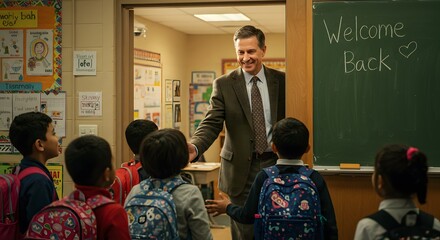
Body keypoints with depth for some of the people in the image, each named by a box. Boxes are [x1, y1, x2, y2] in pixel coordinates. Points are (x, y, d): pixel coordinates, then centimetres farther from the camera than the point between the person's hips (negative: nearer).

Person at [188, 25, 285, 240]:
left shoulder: (281, 80, 4)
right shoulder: (224, 84, -1)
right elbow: (212, 123, -8)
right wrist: (195, 147, -27)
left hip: (275, 164, 1)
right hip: (242, 169, -1)